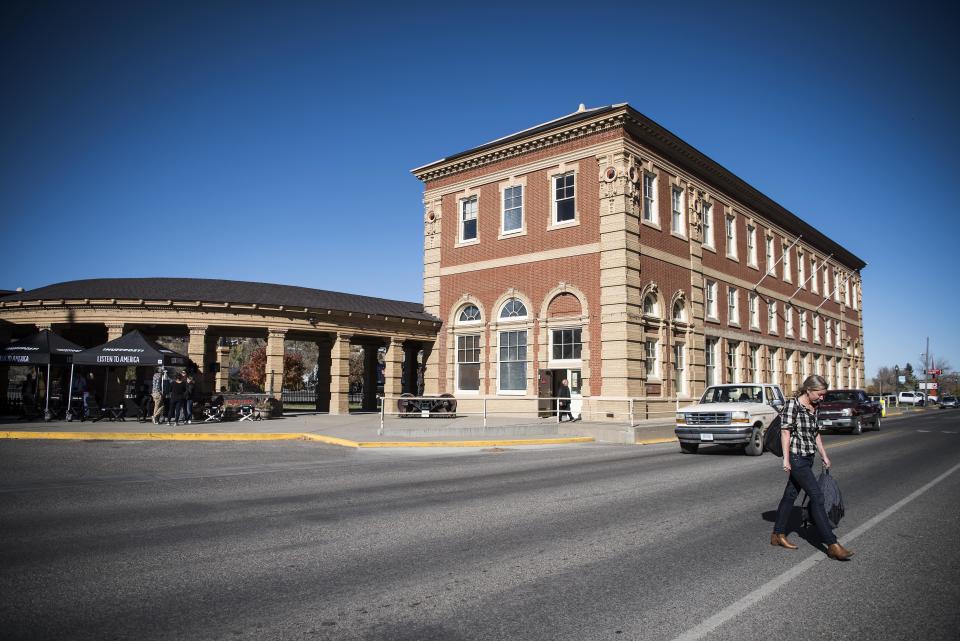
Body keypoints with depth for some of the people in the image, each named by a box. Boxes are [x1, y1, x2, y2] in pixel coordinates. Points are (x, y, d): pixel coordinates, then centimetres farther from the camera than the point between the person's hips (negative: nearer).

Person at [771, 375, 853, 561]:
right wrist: (786, 459, -16)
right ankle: (832, 545, -7)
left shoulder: (813, 407, 10)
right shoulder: (792, 404, -14)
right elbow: (786, 432, -15)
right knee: (817, 496, -10)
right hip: (796, 457, -8)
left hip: (808, 458, 8)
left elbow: (816, 433, 19)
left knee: (791, 494, 12)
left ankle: (778, 535, 21)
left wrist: (824, 455, 18)